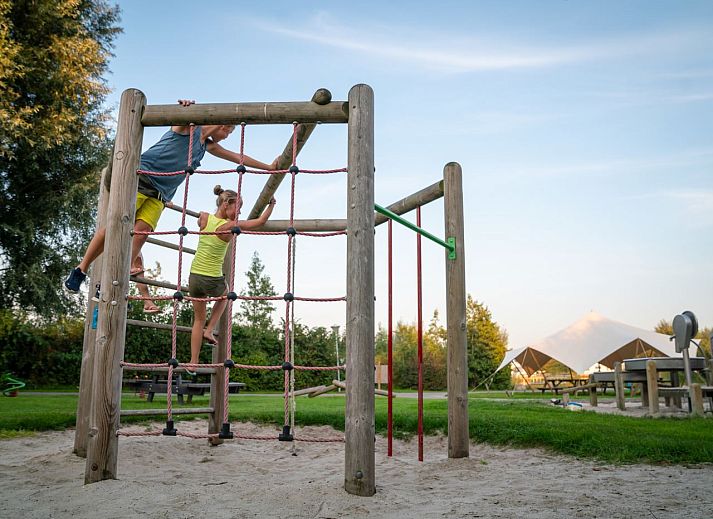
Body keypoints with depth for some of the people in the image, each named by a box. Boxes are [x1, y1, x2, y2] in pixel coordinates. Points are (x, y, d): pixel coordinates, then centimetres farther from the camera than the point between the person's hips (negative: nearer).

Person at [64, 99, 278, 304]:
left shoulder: (208, 146, 25)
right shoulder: (189, 127, 4)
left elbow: (238, 157, 31)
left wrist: (269, 167, 34)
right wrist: (185, 105, -42)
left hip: (160, 193, 7)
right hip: (142, 176, -7)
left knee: (141, 231, -15)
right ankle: (81, 269, -3)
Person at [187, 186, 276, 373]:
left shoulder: (203, 218, -3)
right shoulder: (230, 226, -15)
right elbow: (261, 221, -8)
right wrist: (271, 204, 8)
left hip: (194, 277, 4)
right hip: (213, 280, -4)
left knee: (198, 319, 21)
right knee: (224, 295, 35)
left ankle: (193, 363, 21)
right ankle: (209, 330, 22)